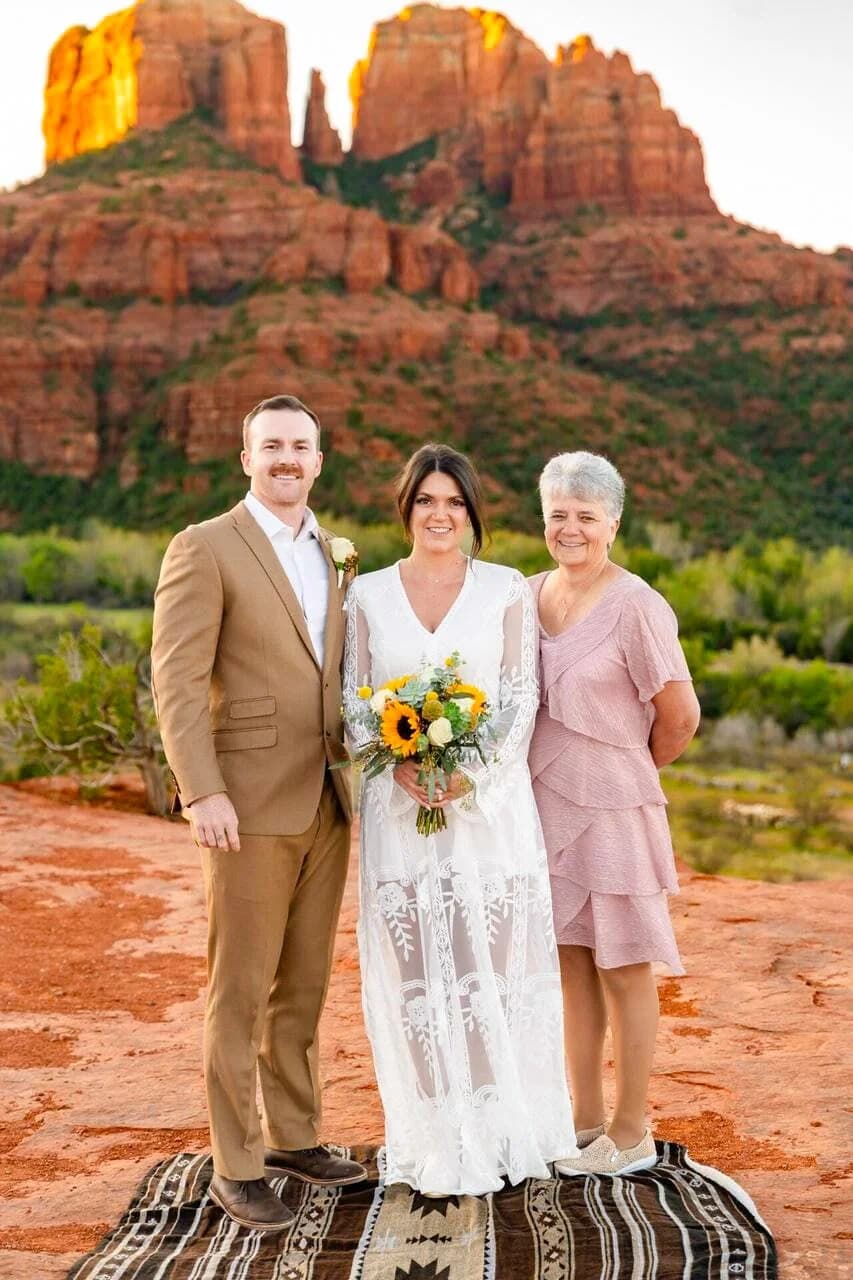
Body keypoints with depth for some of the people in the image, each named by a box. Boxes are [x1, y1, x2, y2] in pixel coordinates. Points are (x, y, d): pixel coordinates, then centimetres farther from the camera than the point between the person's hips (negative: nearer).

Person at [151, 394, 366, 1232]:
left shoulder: (332, 554, 14)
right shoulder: (205, 548, -7)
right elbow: (176, 681, -13)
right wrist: (201, 792, -20)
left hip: (327, 804, 6)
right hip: (250, 803, -6)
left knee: (302, 984, 14)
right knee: (239, 990, 2)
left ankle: (292, 1137, 27)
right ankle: (234, 1166, 12)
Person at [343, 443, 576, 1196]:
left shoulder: (507, 590, 3)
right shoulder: (369, 595, 7)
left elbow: (521, 700, -1)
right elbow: (353, 703, 4)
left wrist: (471, 774, -16)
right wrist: (400, 766, -14)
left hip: (490, 804, -1)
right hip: (400, 807, 1)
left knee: (493, 965, 3)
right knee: (415, 970, 3)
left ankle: (499, 1133, 17)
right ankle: (437, 1146, 15)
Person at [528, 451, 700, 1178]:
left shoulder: (635, 607, -15)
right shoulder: (530, 596, 4)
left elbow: (680, 717, -9)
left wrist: (629, 771, 5)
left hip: (612, 809, -6)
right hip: (546, 806, 6)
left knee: (623, 972, 5)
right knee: (572, 968, 13)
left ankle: (631, 1136, 18)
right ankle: (586, 1122, 25)